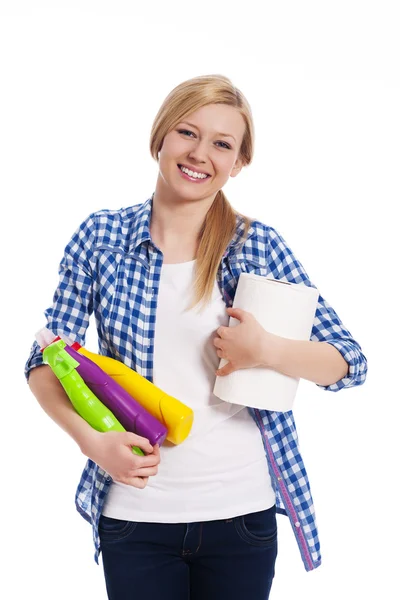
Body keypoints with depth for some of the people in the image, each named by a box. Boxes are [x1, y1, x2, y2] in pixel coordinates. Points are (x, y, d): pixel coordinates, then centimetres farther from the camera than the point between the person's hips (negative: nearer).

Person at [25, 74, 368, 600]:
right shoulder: (100, 237, -2)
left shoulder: (260, 245, -3)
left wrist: (266, 350, -20)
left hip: (242, 513, 1)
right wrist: (91, 438, -15)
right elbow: (45, 363, 1)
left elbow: (351, 362, -2)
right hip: (134, 512, 0)